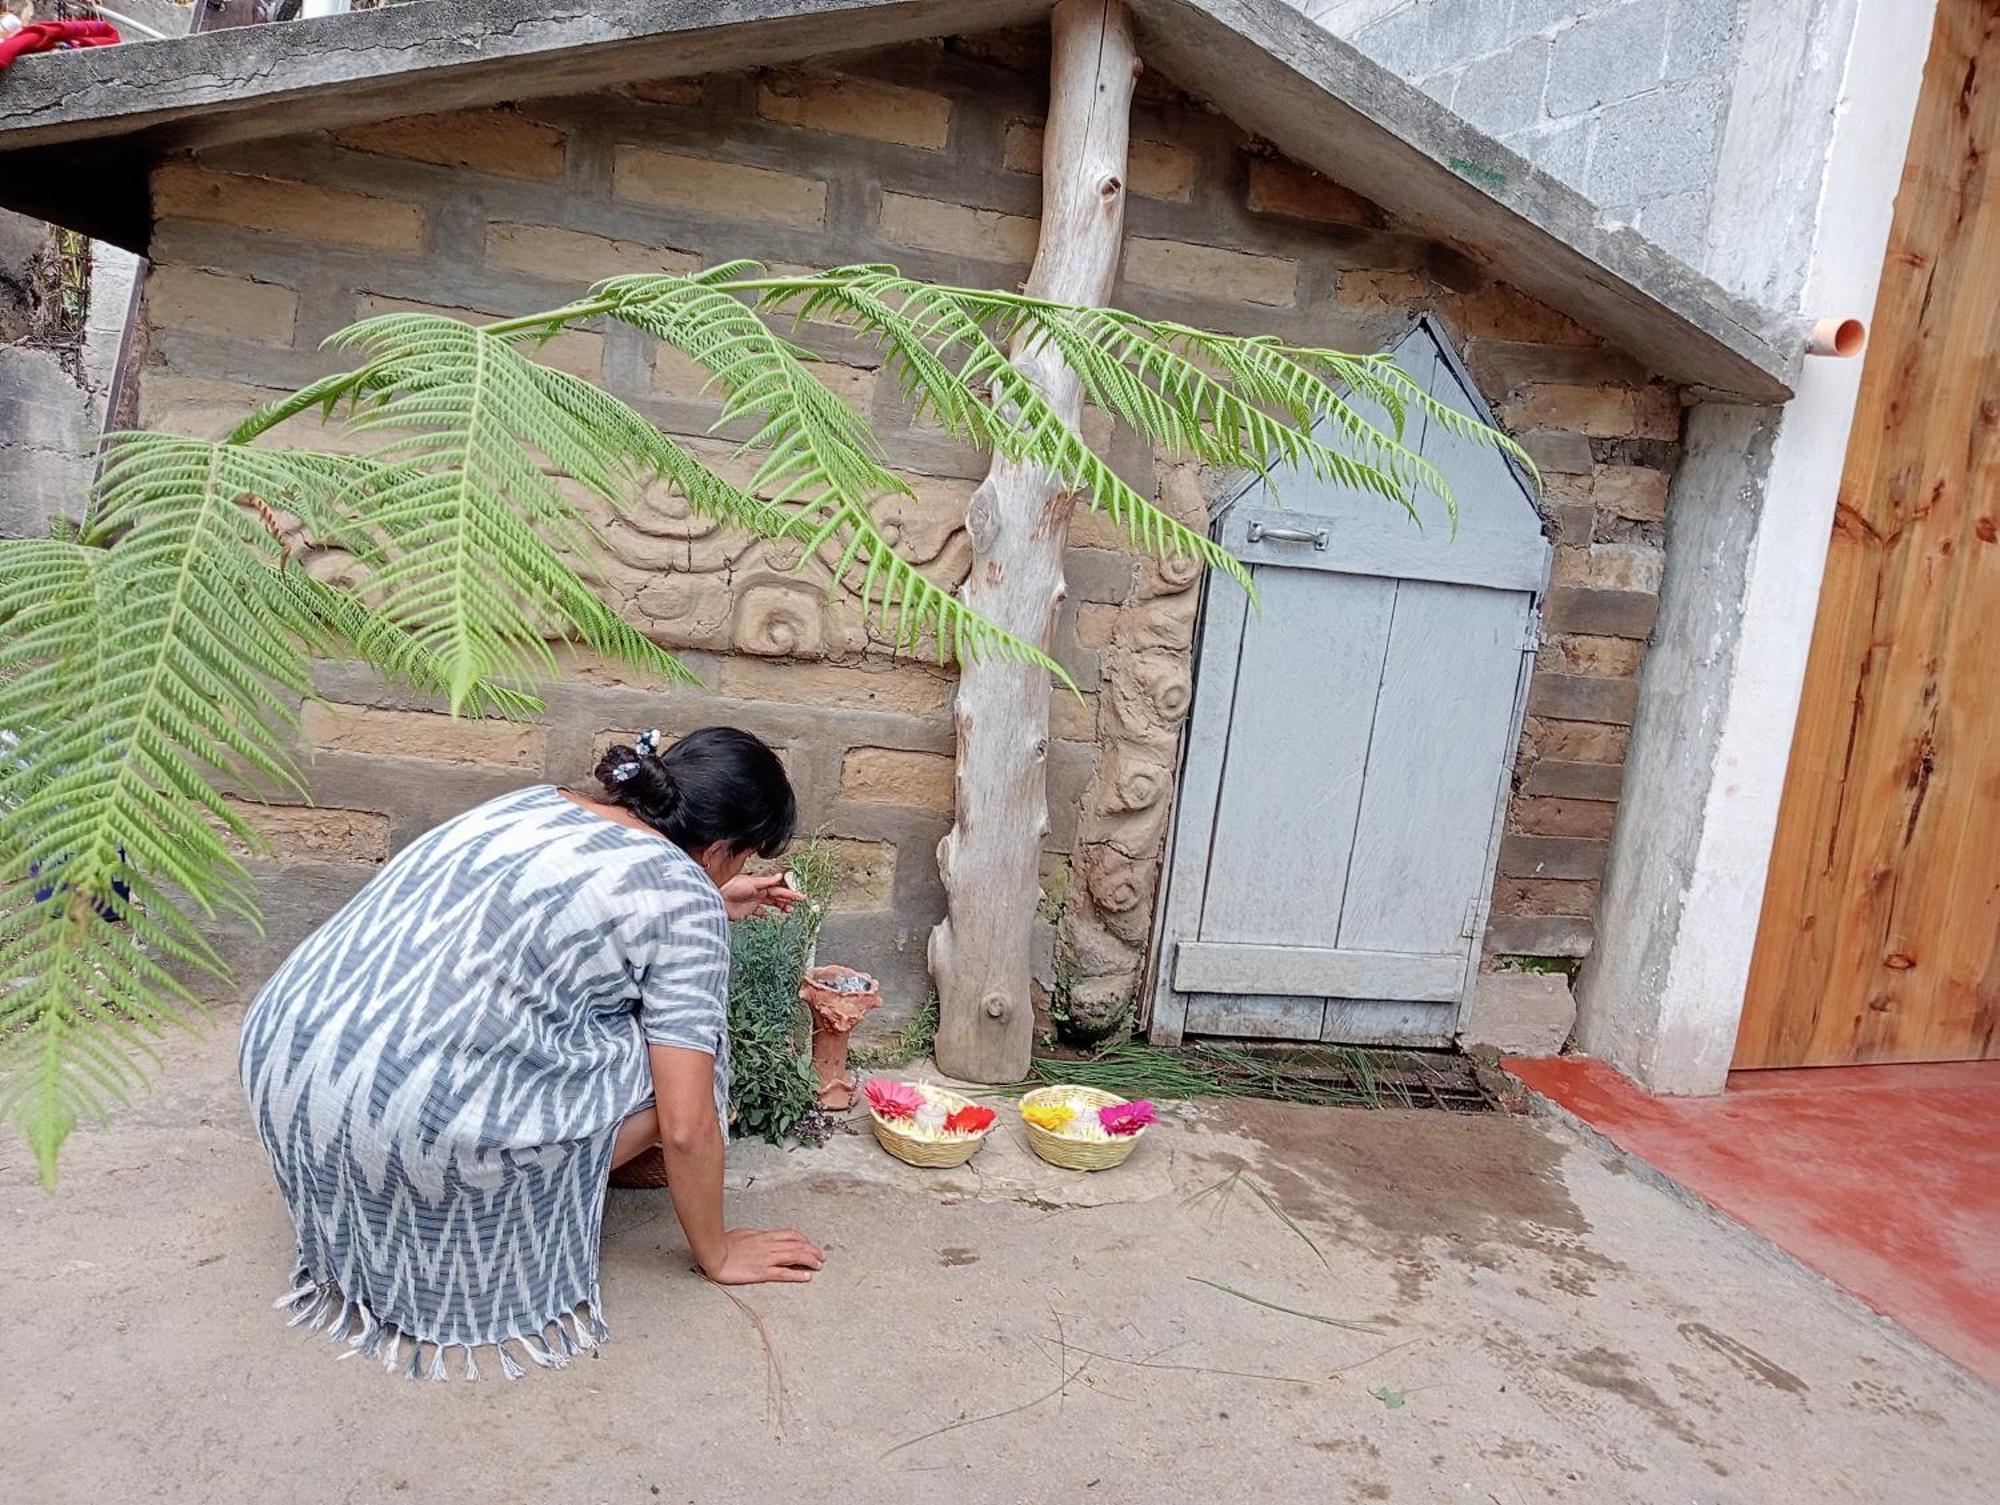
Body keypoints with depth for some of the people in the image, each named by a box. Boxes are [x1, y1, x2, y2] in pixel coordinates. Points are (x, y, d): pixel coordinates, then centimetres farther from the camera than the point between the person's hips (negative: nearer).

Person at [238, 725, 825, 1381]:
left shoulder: (533, 802, 14)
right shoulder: (683, 898, -7)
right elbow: (686, 1125, -7)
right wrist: (715, 1254, 9)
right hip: (406, 1121, -8)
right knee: (659, 1068, 6)